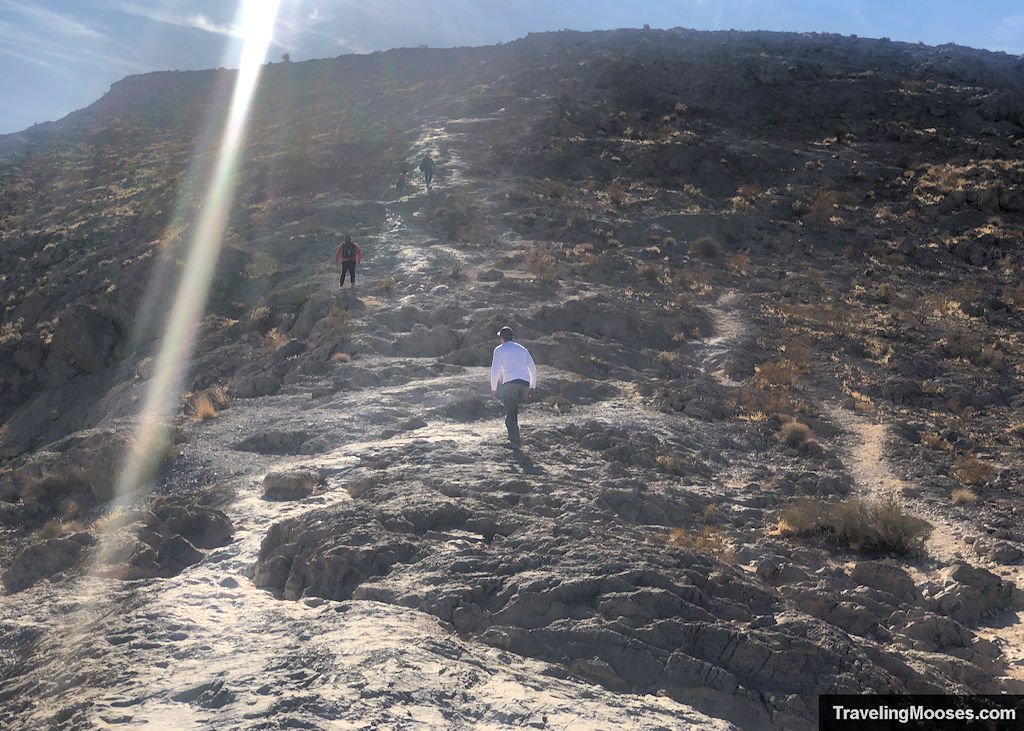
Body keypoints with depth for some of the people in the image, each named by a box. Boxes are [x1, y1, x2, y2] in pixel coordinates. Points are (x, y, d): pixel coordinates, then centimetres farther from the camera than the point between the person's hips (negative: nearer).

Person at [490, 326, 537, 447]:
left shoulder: (500, 349, 10)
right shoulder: (523, 349, 25)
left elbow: (495, 370, 1)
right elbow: (533, 369, 24)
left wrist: (493, 389, 6)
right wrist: (533, 386, 32)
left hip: (510, 383, -4)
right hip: (525, 383, 4)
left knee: (510, 412, 0)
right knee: (515, 406, 23)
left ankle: (515, 440, -9)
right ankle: (513, 434, 15)